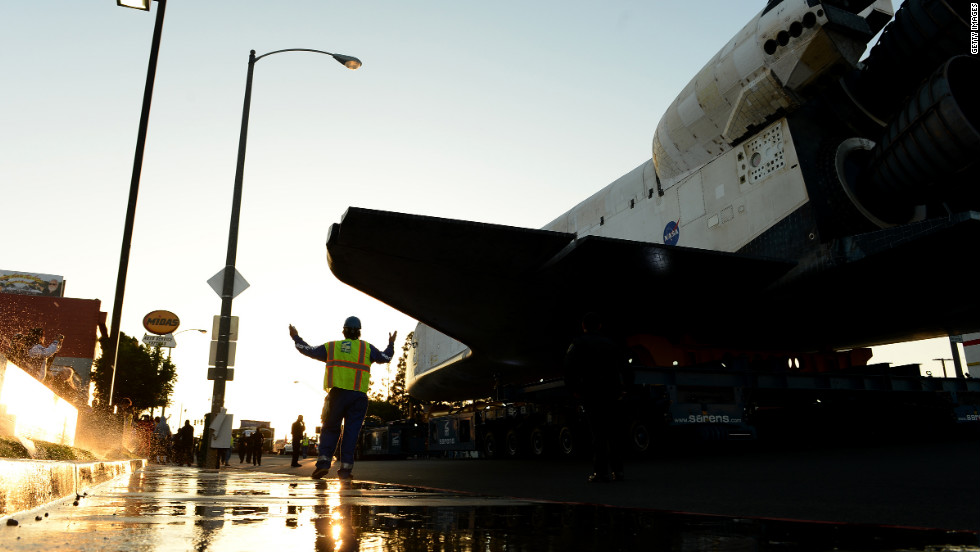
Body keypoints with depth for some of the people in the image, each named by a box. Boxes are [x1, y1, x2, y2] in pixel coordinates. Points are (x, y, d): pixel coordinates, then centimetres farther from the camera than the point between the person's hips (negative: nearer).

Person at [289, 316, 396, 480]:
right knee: (351, 431, 3)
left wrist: (296, 337, 34)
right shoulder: (366, 347, 11)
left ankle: (323, 461, -6)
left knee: (330, 429, 9)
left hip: (337, 393, 0)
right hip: (359, 395, 0)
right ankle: (345, 468, 0)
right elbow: (385, 358, 19)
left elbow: (309, 351, 19)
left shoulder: (331, 346, 13)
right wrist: (391, 344, 37)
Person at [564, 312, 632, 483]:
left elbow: (569, 368, -8)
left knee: (598, 433, -1)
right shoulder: (611, 344, 16)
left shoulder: (578, 343, 5)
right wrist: (625, 388, 8)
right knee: (614, 433, 11)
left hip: (591, 394, -3)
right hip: (613, 394, 3)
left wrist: (573, 390, -3)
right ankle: (617, 470, 12)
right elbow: (625, 367, 7)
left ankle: (600, 471, -5)